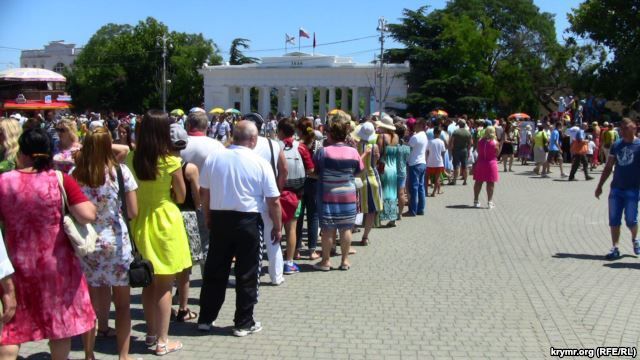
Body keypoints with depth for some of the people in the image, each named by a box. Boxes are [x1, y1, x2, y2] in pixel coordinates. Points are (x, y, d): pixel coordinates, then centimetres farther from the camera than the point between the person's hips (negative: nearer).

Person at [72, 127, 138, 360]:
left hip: (87, 244, 2)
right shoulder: (121, 171, -9)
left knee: (91, 302, 12)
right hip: (116, 242, -2)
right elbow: (133, 212, -6)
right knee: (122, 303, 11)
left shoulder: (75, 174, -5)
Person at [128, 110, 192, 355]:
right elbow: (181, 196, -5)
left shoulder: (133, 158, -3)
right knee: (164, 285, 3)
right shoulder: (170, 161, -15)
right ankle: (162, 340, 9)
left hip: (141, 220, 5)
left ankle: (151, 334, 27)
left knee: (148, 282, 17)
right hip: (165, 220, -5)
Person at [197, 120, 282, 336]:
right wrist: (277, 227, 3)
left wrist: (208, 217, 22)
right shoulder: (260, 163, -10)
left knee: (215, 271, 14)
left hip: (219, 219, 4)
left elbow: (204, 192, 9)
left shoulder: (213, 158, 0)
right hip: (248, 221, -4)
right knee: (247, 274, 7)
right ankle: (243, 323, 14)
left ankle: (206, 318, 22)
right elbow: (273, 201, -9)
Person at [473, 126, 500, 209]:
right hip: (491, 163, -3)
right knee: (490, 183, 3)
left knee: (478, 182, 11)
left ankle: (476, 201, 17)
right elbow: (497, 154, -2)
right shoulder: (495, 143, -11)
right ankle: (489, 202, 3)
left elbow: (478, 151, 4)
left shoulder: (480, 141, -3)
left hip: (480, 163, 3)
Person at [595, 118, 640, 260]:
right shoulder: (616, 145, 7)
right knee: (614, 220, 1)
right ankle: (615, 248, 7)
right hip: (616, 188, 4)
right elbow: (609, 167, 13)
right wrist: (600, 185, 10)